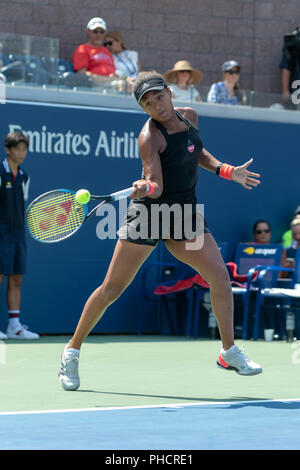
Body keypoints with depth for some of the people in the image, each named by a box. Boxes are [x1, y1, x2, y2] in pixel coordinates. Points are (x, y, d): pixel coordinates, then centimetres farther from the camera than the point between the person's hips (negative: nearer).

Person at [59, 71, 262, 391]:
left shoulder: (189, 116, 5)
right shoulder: (149, 137, -15)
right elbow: (156, 185, -22)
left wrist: (227, 171, 13)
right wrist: (145, 188, -43)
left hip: (185, 213, 6)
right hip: (149, 213, -6)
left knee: (220, 275, -8)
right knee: (112, 289, -4)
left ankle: (228, 352, 6)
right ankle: (72, 351, 10)